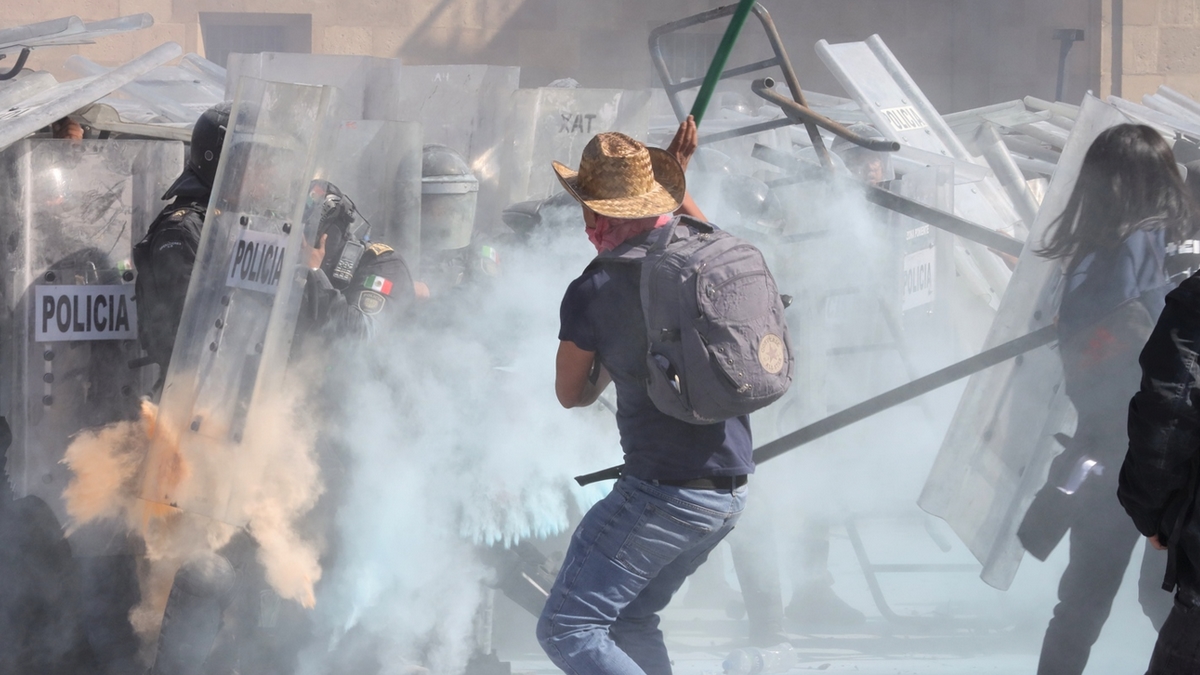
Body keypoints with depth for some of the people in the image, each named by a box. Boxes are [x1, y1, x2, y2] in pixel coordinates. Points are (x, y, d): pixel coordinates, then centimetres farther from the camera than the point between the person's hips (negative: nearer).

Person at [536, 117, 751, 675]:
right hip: (731, 493, 8)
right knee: (631, 620, 22)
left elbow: (572, 395, 6)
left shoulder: (592, 292, -12)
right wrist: (677, 179, 41)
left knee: (566, 630, -5)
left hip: (663, 493, -8)